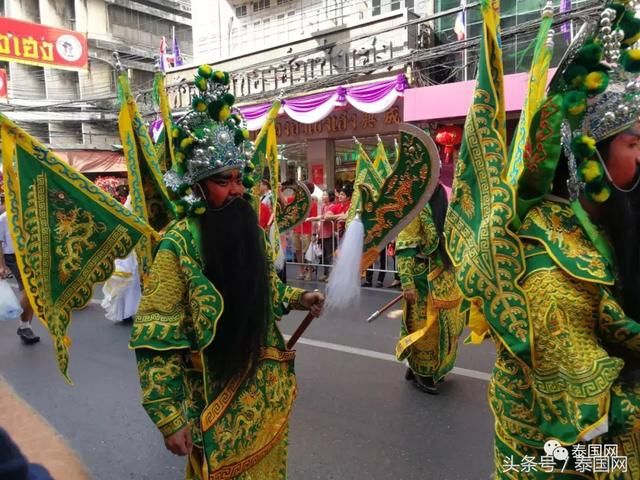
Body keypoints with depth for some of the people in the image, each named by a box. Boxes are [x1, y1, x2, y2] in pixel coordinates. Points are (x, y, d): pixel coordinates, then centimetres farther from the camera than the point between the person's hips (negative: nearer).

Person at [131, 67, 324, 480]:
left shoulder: (251, 229, 1)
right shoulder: (179, 244, -18)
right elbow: (156, 342, -18)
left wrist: (298, 299, 1)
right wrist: (170, 417, -18)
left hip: (270, 388, 6)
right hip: (217, 397, -6)